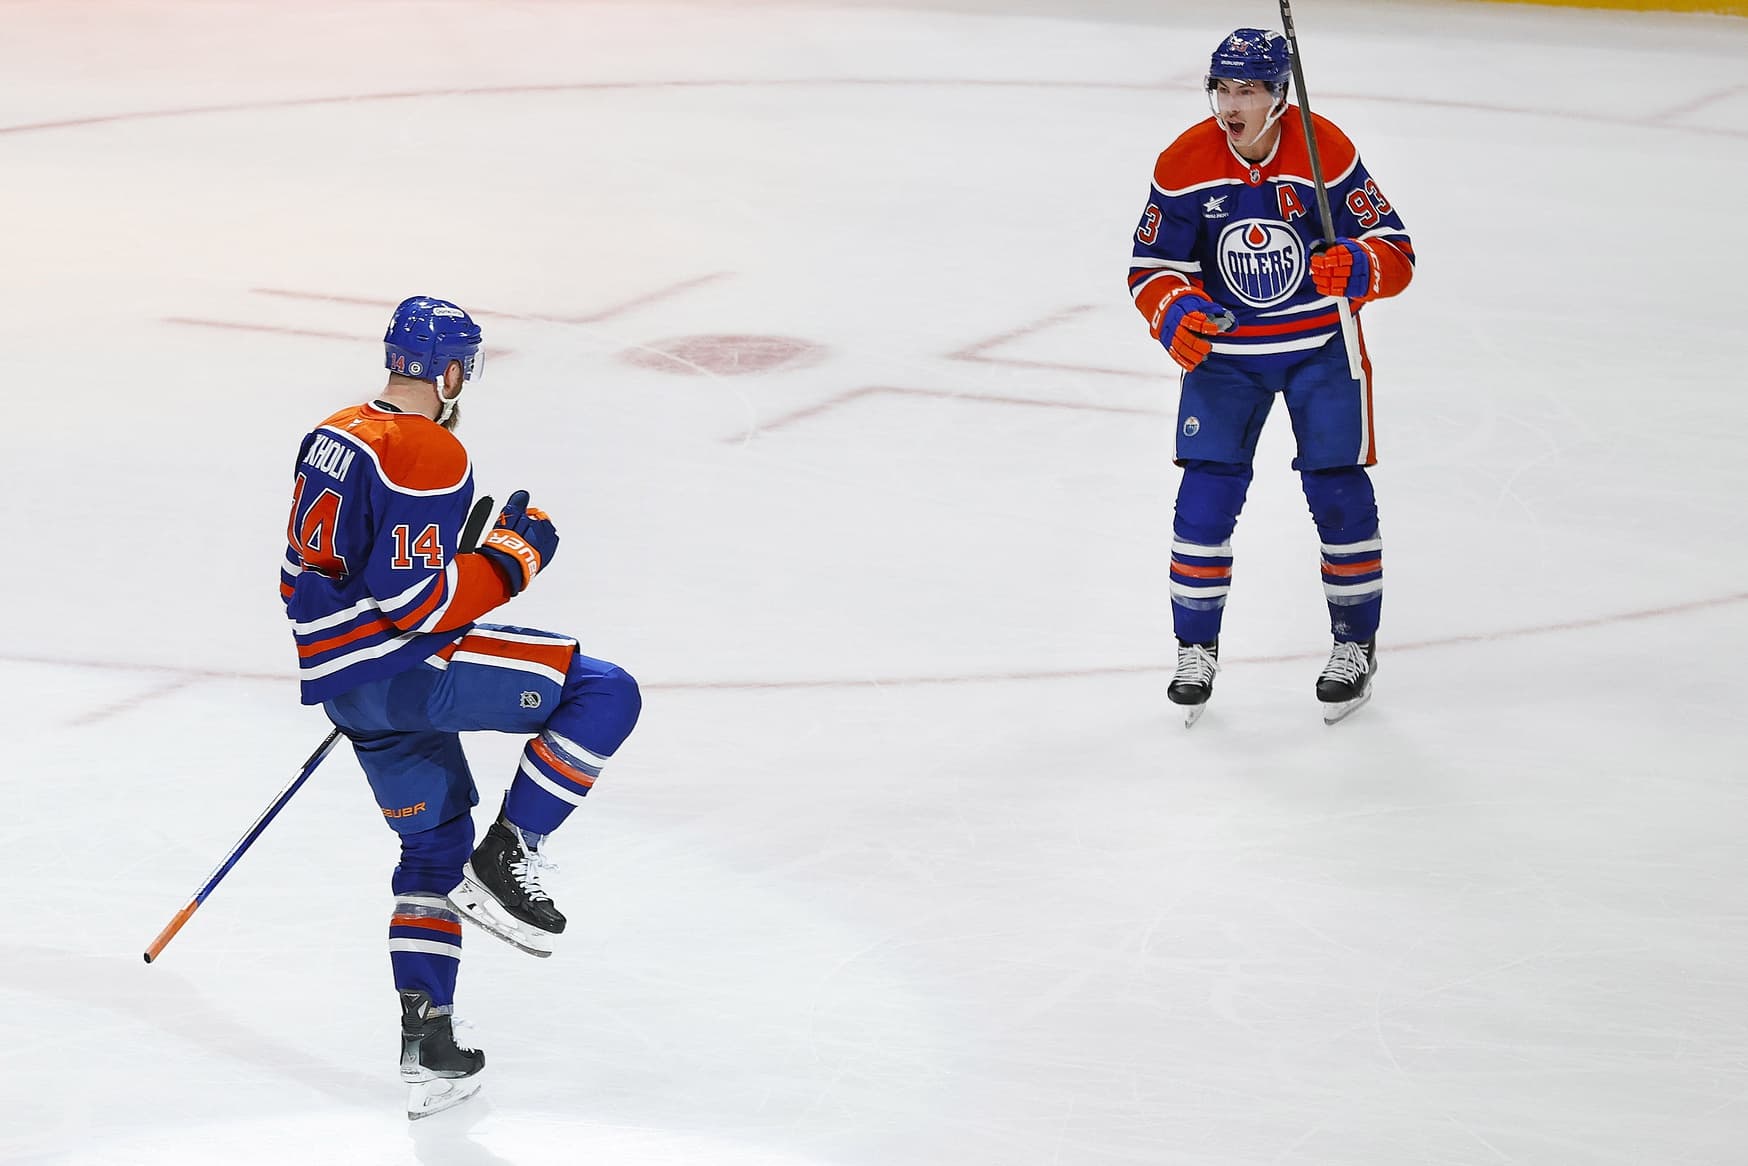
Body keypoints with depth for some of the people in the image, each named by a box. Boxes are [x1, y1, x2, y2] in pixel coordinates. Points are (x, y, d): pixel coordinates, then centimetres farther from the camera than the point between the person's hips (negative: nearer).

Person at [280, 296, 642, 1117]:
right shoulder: (429, 454, -16)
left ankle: (427, 1047, 16)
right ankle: (504, 862, -8)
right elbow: (417, 601, -22)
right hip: (405, 669, -9)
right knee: (605, 695, -7)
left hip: (341, 681, 9)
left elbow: (309, 573, 20)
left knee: (435, 843, 21)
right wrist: (514, 557, -10)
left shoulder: (333, 436, 13)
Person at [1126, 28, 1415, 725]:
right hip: (1224, 350, 1)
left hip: (1321, 347, -1)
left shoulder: (1326, 151, -16)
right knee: (1207, 494, -6)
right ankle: (1196, 649, 8)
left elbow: (1396, 255, -15)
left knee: (1338, 491, -4)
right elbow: (1152, 267, -5)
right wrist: (1174, 315, -26)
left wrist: (1356, 267, -37)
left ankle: (1355, 644, 13)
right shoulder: (1184, 164, -11)